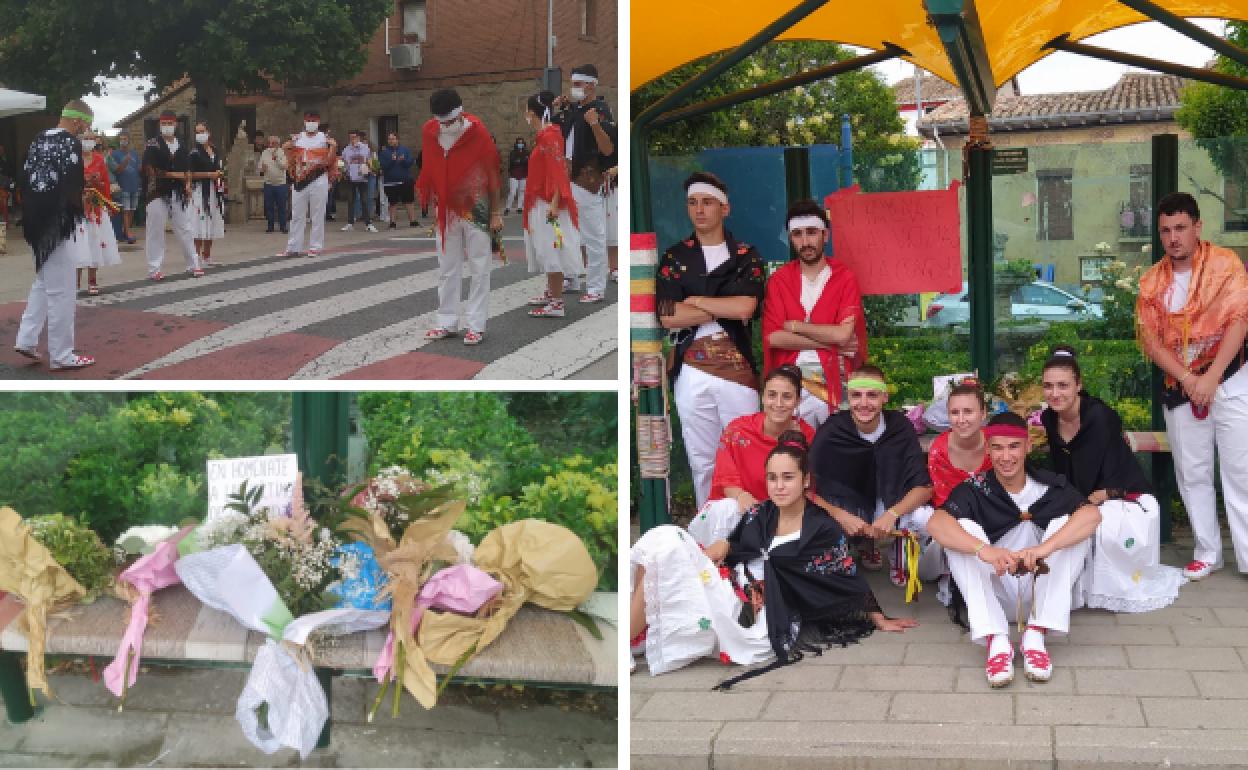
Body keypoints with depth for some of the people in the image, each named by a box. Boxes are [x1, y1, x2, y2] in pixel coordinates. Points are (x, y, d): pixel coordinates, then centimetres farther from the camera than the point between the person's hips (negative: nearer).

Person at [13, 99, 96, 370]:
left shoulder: (38, 142, 11)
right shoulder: (70, 144, -14)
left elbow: (26, 179, 13)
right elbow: (74, 187, -19)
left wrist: (33, 214, 16)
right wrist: (79, 216, -1)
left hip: (38, 223, 9)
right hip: (61, 225, -9)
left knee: (43, 283, 22)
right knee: (61, 290, -2)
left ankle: (26, 339, 22)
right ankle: (61, 355, 4)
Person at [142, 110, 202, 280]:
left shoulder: (182, 146, 13)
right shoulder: (153, 145, -2)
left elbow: (187, 170, 16)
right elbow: (150, 170, -10)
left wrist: (188, 184, -1)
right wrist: (172, 174, -11)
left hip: (179, 194, 4)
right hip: (159, 193, -4)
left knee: (185, 230, 8)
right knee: (156, 231, 0)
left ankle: (193, 264, 17)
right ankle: (154, 269, 5)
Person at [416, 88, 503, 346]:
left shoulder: (478, 133, -14)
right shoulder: (429, 132, -3)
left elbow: (492, 173, -9)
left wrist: (496, 213, -7)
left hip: (476, 210, -4)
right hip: (446, 211, 4)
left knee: (479, 268, 1)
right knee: (447, 269, 9)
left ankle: (475, 324, 5)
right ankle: (447, 322, 17)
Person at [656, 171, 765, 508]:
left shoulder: (746, 256, 6)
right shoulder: (674, 257, 7)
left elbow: (745, 307, -11)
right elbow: (668, 318, -5)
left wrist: (694, 301, -6)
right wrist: (724, 309, -7)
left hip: (737, 366, -1)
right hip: (691, 370, 1)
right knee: (702, 460, 6)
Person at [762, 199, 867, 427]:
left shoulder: (845, 278, 0)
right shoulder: (779, 280, 5)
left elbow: (843, 334, -12)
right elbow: (773, 338, -6)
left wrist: (794, 325, -6)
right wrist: (831, 343, -9)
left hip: (835, 382, -1)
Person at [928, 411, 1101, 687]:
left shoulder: (1051, 486, -5)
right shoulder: (975, 489, -8)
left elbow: (1092, 514, -25)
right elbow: (936, 523, -27)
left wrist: (1045, 547, -42)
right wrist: (984, 549, -45)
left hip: (1041, 590, 1)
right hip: (993, 589, 0)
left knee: (1067, 524, -19)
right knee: (962, 528, -22)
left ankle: (1036, 634, -24)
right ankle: (996, 640, -31)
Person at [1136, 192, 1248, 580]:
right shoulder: (1151, 282, 5)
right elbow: (1150, 340, 1)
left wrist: (1210, 378, -18)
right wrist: (1188, 379, -12)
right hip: (1179, 388, 4)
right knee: (1192, 473, 8)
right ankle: (1207, 552, 18)